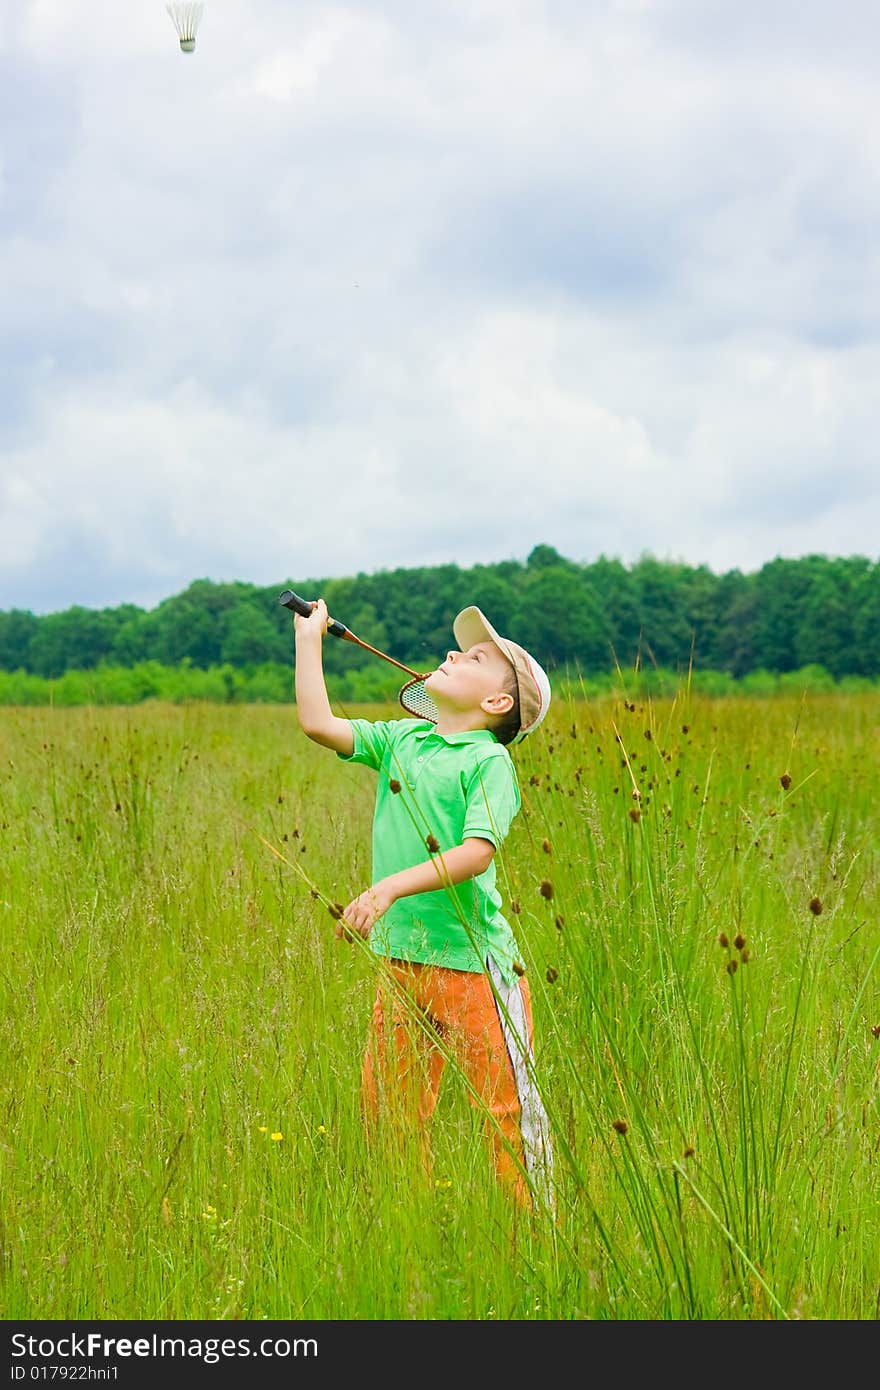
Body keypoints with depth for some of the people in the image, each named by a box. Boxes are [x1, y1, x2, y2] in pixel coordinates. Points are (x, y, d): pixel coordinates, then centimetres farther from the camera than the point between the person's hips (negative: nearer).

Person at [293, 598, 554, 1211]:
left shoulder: (489, 760, -9)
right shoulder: (401, 739, 11)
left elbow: (477, 854, -21)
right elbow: (319, 723, 7)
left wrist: (391, 887, -30)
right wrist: (309, 638, 11)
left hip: (473, 960, -7)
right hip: (401, 959, 7)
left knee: (509, 1108, -4)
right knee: (386, 1106, 13)